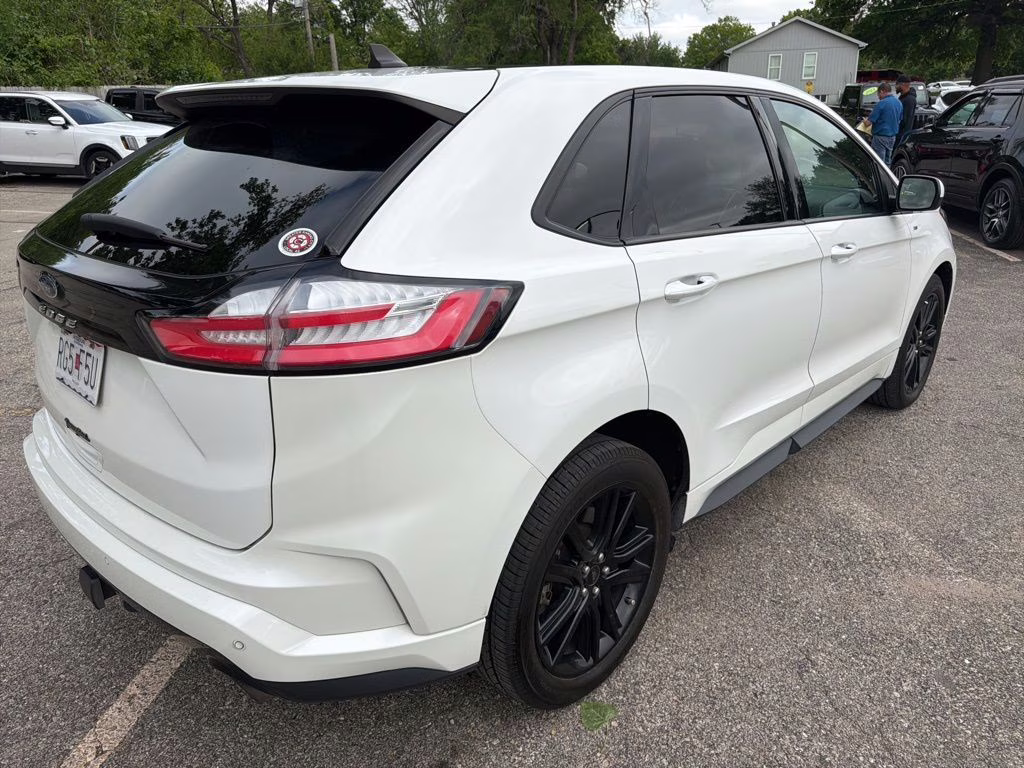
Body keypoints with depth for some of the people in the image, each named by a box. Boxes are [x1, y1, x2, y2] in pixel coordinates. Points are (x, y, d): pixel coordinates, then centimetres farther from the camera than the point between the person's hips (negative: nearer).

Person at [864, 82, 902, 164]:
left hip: (881, 137, -8)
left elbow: (869, 122, -17)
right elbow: (900, 119, 20)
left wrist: (866, 121, 5)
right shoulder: (899, 103, 9)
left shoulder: (882, 103, -16)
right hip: (892, 137, 8)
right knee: (887, 162, 15)